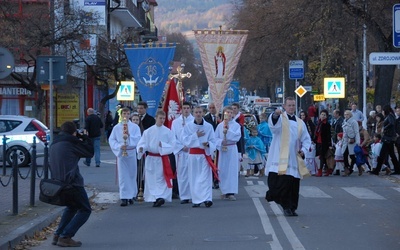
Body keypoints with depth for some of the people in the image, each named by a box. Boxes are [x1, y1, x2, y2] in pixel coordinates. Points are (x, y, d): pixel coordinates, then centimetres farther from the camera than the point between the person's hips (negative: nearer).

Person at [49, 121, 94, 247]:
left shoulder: (54, 144, 15)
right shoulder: (71, 142, -8)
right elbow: (90, 152, -1)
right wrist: (84, 137, 14)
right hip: (72, 183, -8)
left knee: (71, 207, 29)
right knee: (85, 210, 4)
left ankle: (57, 235, 18)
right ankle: (65, 237, -7)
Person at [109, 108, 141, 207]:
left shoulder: (135, 127, 3)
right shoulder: (116, 127, 4)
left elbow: (138, 139, -7)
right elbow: (111, 140, 1)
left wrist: (129, 136, -20)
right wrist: (119, 146, -14)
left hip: (132, 153, 0)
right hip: (121, 153, 0)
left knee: (132, 175, 8)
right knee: (123, 176, -3)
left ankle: (131, 195, 21)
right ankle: (124, 197, -4)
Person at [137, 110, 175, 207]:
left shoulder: (168, 131, 0)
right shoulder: (148, 131, 1)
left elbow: (172, 145, -2)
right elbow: (143, 143, -1)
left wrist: (163, 145, -18)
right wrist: (141, 148, -23)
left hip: (163, 158, -1)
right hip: (151, 158, 1)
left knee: (162, 179, -7)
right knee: (151, 179, 2)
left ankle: (161, 197, -9)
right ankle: (154, 199, 11)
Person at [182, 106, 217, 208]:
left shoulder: (209, 126, 0)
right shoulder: (188, 126, 2)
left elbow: (213, 141, 3)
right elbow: (185, 141, -4)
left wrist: (208, 144, -18)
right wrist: (196, 135, -13)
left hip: (205, 154, -1)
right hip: (193, 154, 1)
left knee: (206, 177, -10)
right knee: (194, 178, 4)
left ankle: (207, 199, -17)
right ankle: (196, 200, 13)